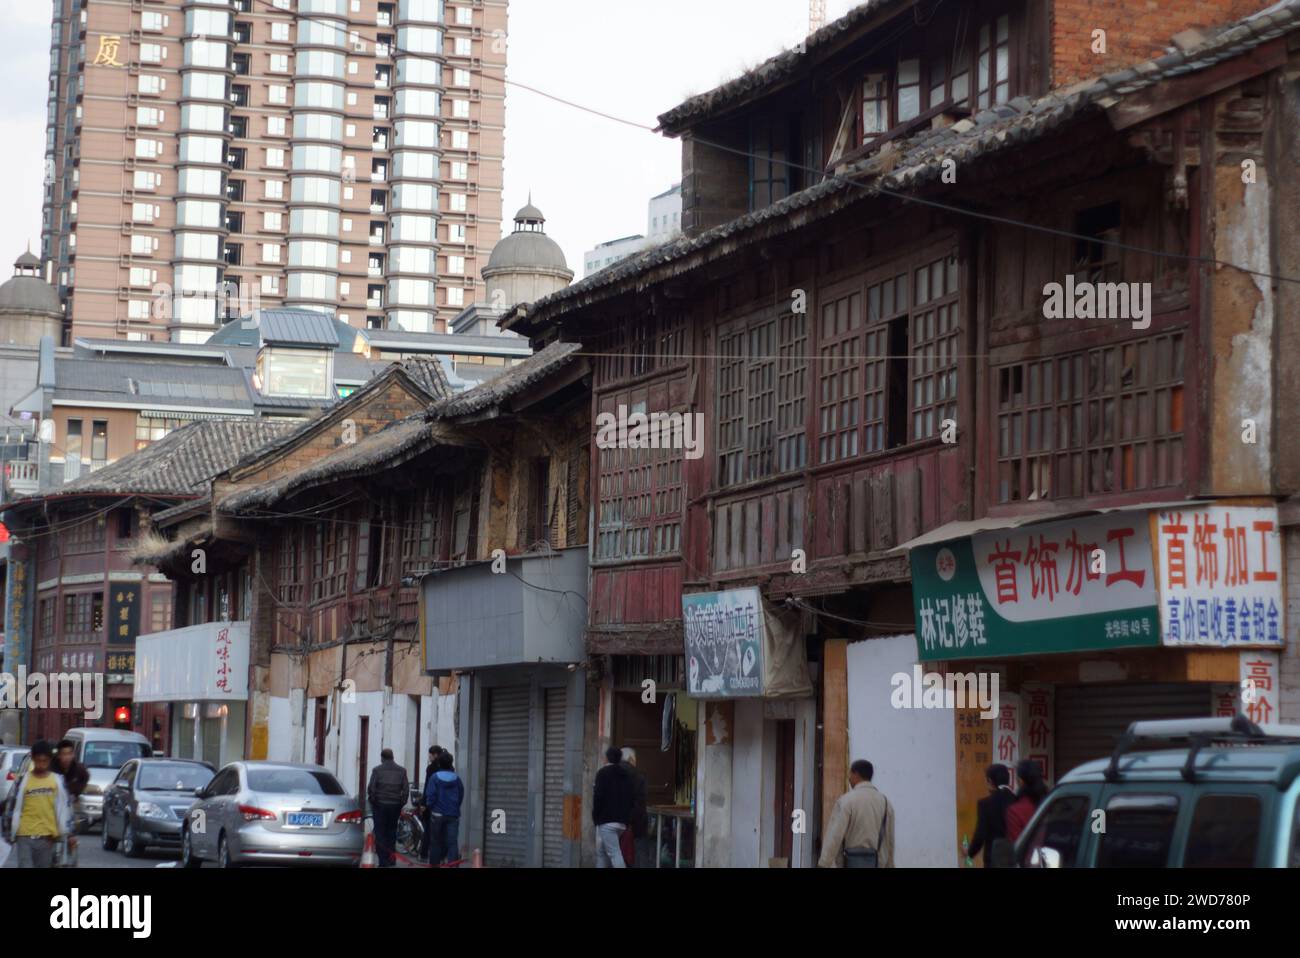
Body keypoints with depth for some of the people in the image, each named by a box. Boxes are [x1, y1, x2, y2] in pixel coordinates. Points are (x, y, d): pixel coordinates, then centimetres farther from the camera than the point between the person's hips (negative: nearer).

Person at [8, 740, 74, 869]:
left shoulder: (58, 780, 4)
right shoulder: (23, 780, 1)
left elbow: (65, 808, 6)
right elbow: (14, 807, 4)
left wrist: (70, 834, 3)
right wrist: (11, 833, 2)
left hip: (47, 837, 1)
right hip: (25, 836, -1)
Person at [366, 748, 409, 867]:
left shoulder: (377, 770, -5)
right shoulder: (401, 770, 4)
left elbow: (371, 788, -10)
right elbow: (406, 789, 2)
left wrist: (372, 801, 3)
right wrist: (401, 803, 12)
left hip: (380, 805, -3)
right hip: (395, 806, 3)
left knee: (380, 834, 2)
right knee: (391, 832, 16)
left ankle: (383, 861, -3)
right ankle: (392, 858, 16)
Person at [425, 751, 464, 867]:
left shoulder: (435, 777, -7)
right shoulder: (457, 779, 2)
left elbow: (430, 796, -9)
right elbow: (461, 796, 8)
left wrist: (430, 805, 8)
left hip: (438, 814, -1)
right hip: (453, 814, 2)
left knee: (436, 841, 11)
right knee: (452, 841, -3)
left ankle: (434, 864, 18)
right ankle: (454, 864, -16)